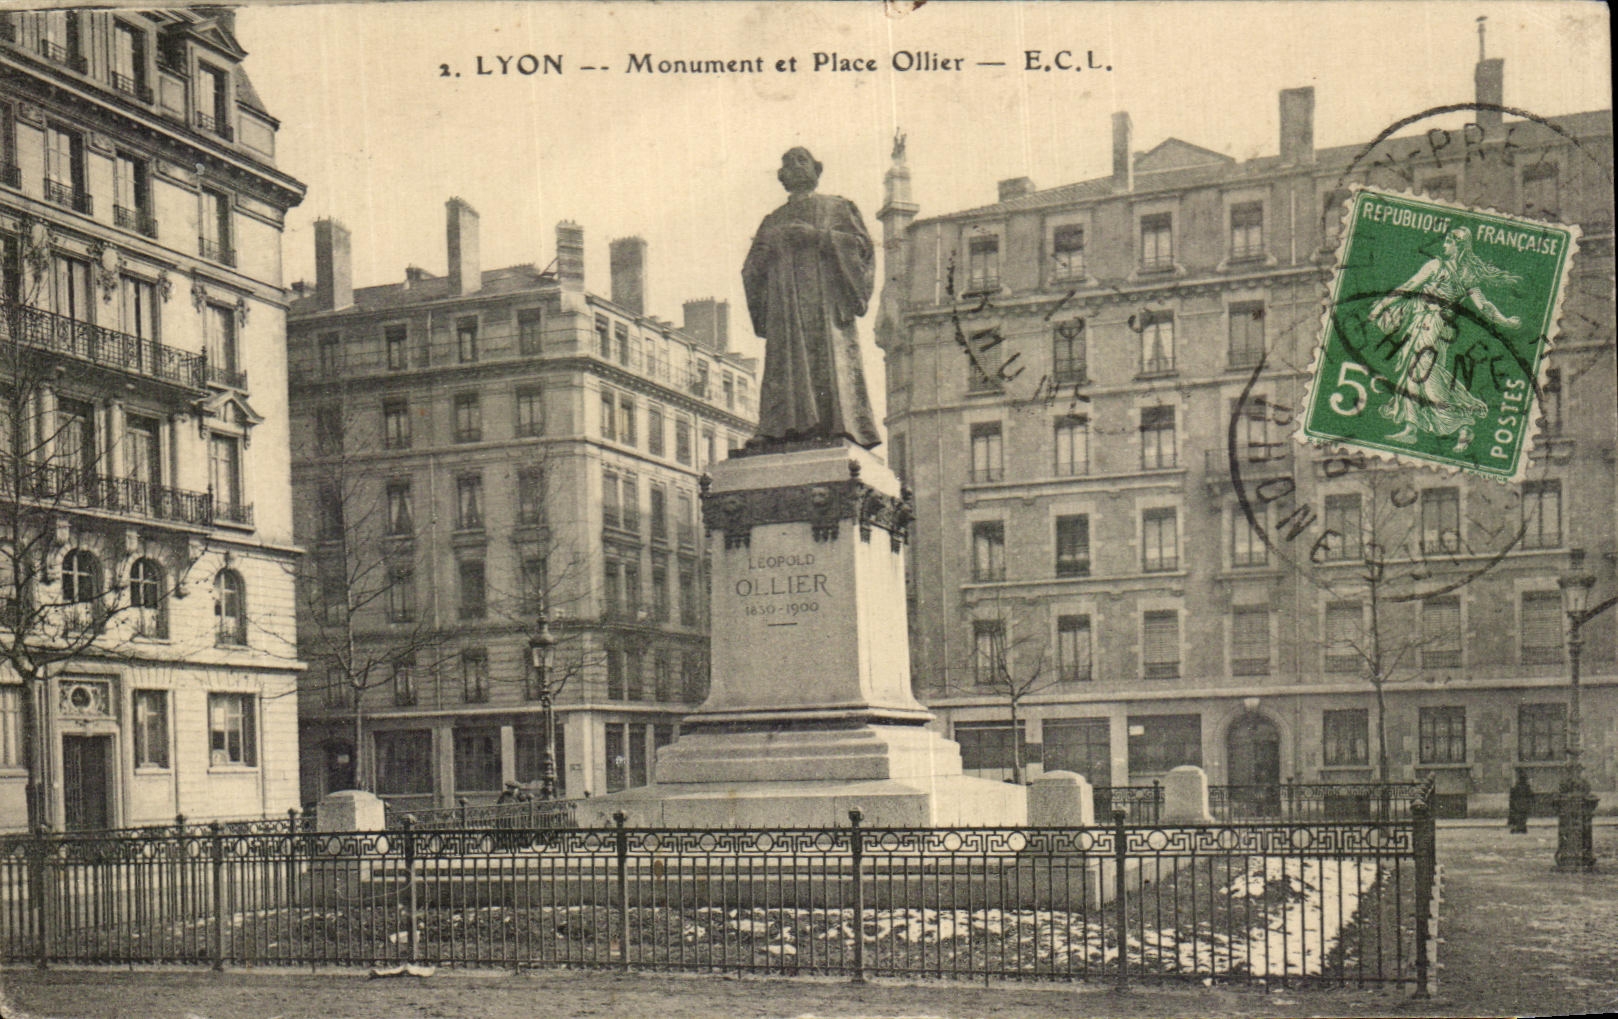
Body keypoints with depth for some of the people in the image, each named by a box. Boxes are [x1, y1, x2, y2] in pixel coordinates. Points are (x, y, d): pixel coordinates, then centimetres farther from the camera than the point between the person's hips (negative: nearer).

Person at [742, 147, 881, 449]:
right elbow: (751, 270, 20)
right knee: (785, 360, -14)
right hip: (786, 302, 3)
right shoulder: (773, 221, 27)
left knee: (830, 357, -16)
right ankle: (781, 429, -24)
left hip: (826, 297, -2)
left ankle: (836, 425, -24)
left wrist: (817, 236, -7)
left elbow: (861, 243, 3)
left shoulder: (837, 208, 19)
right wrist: (766, 248, -1)